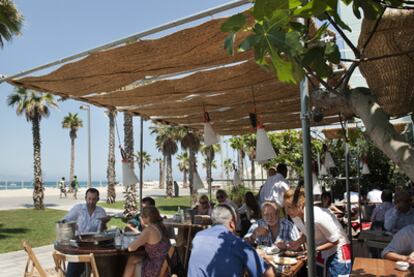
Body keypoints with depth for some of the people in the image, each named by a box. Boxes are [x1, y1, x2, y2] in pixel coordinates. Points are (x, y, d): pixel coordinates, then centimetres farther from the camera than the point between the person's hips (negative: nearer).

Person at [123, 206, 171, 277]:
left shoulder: (148, 230, -22)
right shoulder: (160, 225, 2)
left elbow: (131, 248, -25)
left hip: (158, 269, -8)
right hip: (165, 264, 8)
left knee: (131, 263, 13)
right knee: (132, 259, 16)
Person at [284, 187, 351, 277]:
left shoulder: (318, 217, -34)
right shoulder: (295, 217, -13)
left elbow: (335, 241, -20)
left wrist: (316, 249, -30)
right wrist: (298, 242, -13)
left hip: (338, 250, -6)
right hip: (320, 252, 7)